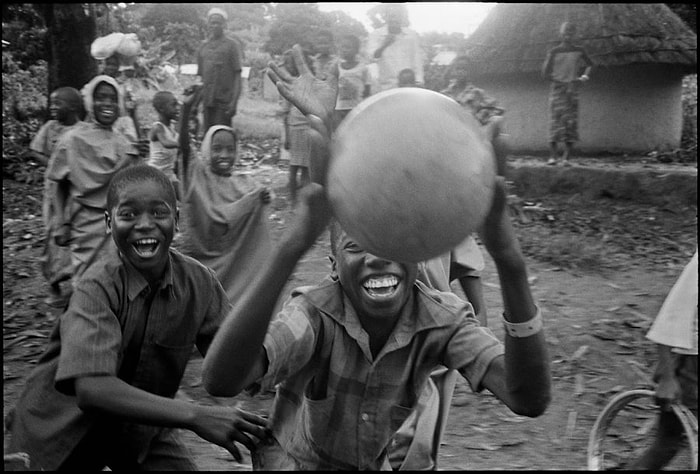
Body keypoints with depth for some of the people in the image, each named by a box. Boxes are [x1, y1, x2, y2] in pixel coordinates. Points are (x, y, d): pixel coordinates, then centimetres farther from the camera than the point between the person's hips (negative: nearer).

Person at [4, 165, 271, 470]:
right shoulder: (98, 288, -26)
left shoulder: (198, 282, -15)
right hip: (63, 428, -3)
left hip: (141, 426, 3)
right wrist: (195, 416, -44)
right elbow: (91, 388, -38)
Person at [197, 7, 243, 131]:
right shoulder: (203, 47, 15)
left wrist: (234, 101, -13)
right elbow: (201, 76, 19)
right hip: (207, 101, 5)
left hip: (224, 101, -5)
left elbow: (237, 76, -3)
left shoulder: (231, 45, 1)